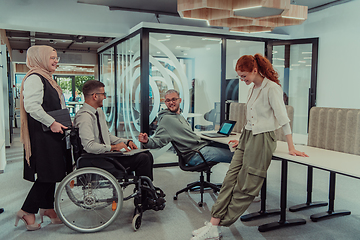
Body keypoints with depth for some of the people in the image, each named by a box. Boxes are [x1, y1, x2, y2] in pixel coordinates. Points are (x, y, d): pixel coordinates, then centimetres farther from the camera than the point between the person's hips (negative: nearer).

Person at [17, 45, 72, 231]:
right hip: (42, 135, -10)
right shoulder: (34, 78, -12)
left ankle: (47, 208, 25)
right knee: (47, 174, -6)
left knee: (51, 173, 14)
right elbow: (31, 106, -25)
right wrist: (52, 123, -23)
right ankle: (27, 211, 8)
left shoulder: (46, 78, 20)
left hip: (52, 133, 10)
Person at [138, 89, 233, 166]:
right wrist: (147, 141, -34)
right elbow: (157, 141, -15)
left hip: (202, 145, 9)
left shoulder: (180, 116, 19)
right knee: (232, 155, -15)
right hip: (196, 153, -9)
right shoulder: (166, 119, -9)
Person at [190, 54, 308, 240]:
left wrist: (291, 147, -10)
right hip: (247, 137, 8)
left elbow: (283, 118, -12)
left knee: (246, 187, -2)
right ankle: (213, 225, -1)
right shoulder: (252, 89, 15)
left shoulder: (272, 88, -11)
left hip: (262, 139, -8)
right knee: (230, 180, -2)